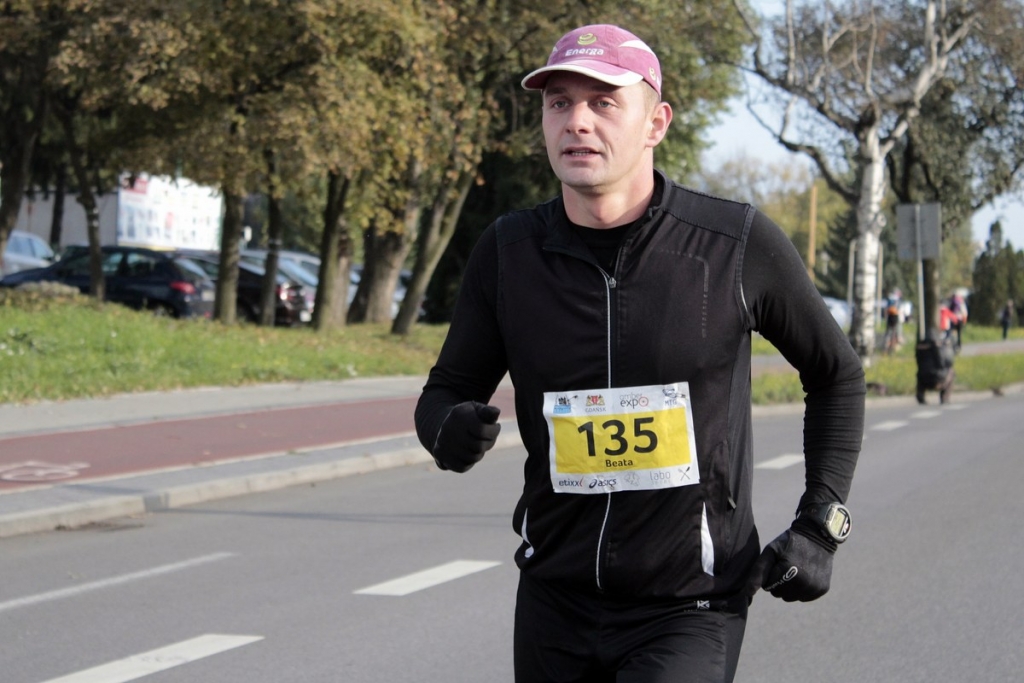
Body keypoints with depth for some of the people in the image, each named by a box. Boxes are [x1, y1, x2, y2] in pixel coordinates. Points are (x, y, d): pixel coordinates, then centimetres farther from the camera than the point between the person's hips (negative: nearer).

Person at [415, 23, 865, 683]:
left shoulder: (738, 244, -8)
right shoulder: (509, 251, -1)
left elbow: (837, 375, 7)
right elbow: (447, 389, 9)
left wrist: (820, 525, -2)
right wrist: (450, 431, -15)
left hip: (688, 610, -3)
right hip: (554, 603, 4)